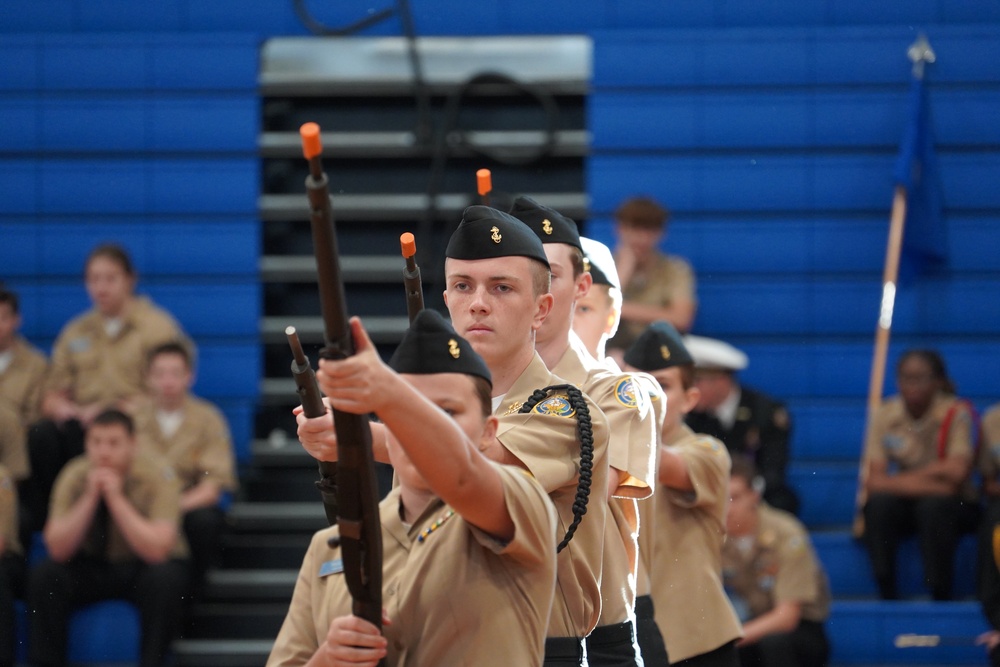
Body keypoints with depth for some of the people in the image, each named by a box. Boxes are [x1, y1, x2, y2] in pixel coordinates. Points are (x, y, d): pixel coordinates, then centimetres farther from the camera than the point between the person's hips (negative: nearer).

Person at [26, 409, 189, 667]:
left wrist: (116, 498, -34)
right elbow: (58, 549, -19)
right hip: (92, 566, 2)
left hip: (142, 568, -2)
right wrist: (90, 496, -29)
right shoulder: (75, 475, -13)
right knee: (43, 576, -24)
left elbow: (156, 550, -30)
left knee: (164, 578, -35)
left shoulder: (157, 476, -20)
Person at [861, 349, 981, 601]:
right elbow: (873, 481, -15)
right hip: (907, 505, 2)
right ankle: (887, 597, -23)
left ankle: (941, 597, -24)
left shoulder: (956, 414, -13)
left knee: (934, 506, -34)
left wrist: (907, 478, -15)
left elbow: (957, 471, -24)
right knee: (878, 503, -28)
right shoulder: (885, 416, -7)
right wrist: (928, 483, -25)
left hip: (955, 506, -2)